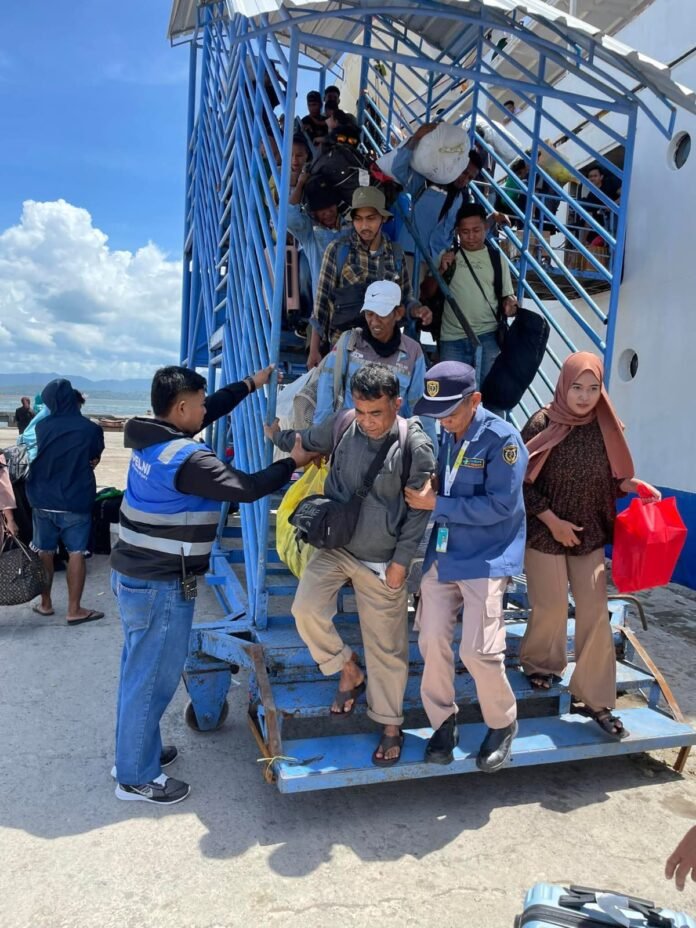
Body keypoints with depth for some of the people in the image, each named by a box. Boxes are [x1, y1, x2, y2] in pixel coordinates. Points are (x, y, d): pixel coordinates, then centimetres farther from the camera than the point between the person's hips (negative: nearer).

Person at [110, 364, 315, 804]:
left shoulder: (153, 439, 5)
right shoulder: (189, 459, -24)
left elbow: (212, 409, 16)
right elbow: (246, 488, -18)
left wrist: (251, 384, 21)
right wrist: (294, 462, -6)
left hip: (133, 574, 10)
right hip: (162, 585, -10)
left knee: (140, 670, 21)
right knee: (153, 676, 4)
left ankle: (135, 751, 38)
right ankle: (136, 777, 19)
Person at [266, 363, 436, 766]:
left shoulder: (416, 446, -18)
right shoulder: (342, 424, -8)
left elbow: (420, 510, -11)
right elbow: (309, 442, 16)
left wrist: (401, 561, -10)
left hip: (382, 562, -3)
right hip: (336, 545, 4)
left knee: (386, 647, 6)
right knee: (306, 608, -14)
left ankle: (391, 726, 30)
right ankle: (349, 671, 16)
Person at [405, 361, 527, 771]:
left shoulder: (502, 438, -14)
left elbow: (499, 505, -19)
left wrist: (436, 504, -17)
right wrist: (425, 492, -4)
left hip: (486, 560, -6)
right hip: (442, 554, 6)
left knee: (478, 650, -5)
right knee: (432, 641, 4)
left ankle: (503, 724, 23)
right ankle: (444, 722, 26)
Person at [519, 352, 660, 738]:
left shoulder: (606, 427, -3)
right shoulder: (542, 424, -15)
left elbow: (610, 478, 7)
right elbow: (523, 483, -12)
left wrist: (633, 484, -13)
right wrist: (552, 521, -14)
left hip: (590, 535, 3)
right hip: (545, 534, -3)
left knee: (595, 613, 3)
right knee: (551, 608, 8)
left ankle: (597, 700, 16)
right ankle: (540, 663, 38)